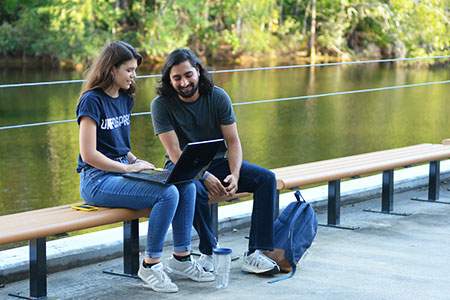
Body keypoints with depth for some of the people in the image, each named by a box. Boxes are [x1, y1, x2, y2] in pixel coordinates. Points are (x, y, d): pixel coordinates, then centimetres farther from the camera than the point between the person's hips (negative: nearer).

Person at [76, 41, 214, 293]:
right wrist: (130, 167, -14)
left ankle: (182, 257, 0)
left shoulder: (125, 99, 15)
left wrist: (138, 162, 3)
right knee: (168, 193, -26)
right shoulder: (92, 101, -11)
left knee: (186, 186, -9)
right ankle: (150, 265, -14)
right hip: (97, 181, -8)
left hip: (123, 171, 8)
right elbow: (89, 154, -17)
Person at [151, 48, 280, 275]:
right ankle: (209, 252, -17)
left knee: (266, 178, -17)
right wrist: (204, 176, -29)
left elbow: (233, 142, -4)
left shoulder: (218, 97, -4)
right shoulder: (161, 104, -12)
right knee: (194, 190, -39)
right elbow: (175, 153, -17)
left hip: (217, 162, 4)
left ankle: (255, 254, -20)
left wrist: (234, 174, -22)